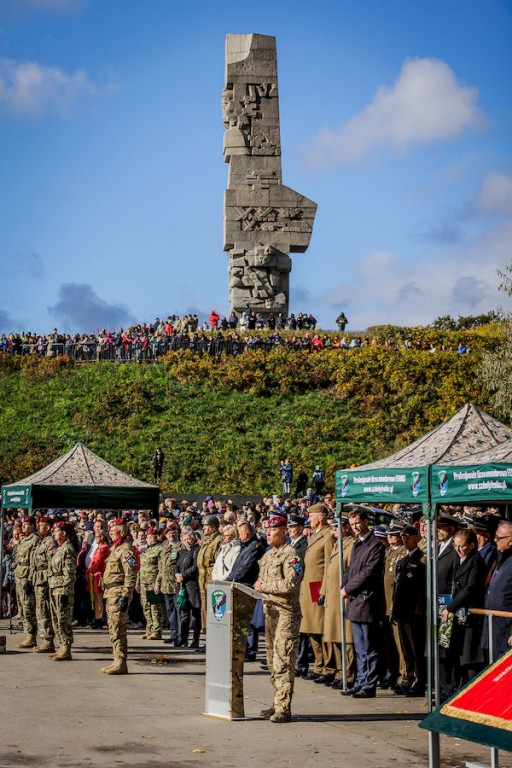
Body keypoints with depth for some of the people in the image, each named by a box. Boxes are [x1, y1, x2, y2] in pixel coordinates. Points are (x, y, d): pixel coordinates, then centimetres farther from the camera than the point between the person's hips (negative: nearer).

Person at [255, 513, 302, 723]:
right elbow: (262, 580, 26)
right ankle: (277, 703, 21)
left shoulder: (290, 554, -11)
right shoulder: (267, 555, 18)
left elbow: (291, 584, -20)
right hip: (270, 611, 10)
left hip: (286, 612, -9)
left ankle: (283, 709, -10)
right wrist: (258, 586, 3)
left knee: (283, 662, -11)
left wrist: (265, 586, -13)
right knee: (272, 661, 13)